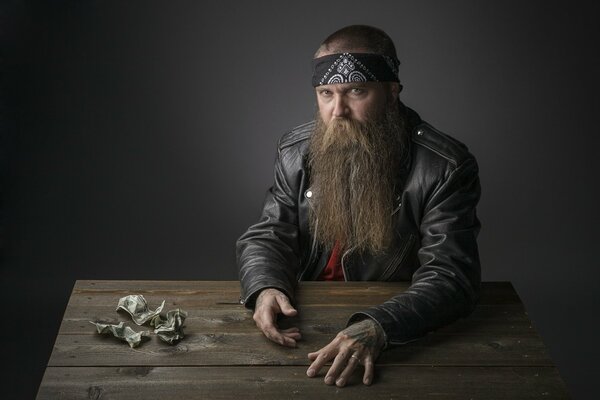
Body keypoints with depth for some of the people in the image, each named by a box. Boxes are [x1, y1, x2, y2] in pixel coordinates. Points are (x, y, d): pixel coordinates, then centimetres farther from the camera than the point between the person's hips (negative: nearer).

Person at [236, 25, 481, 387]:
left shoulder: (446, 167, -15)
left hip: (401, 339, -2)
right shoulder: (297, 152, 1)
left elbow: (451, 275, -21)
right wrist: (265, 288, -21)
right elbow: (268, 238, 3)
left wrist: (379, 327, -38)